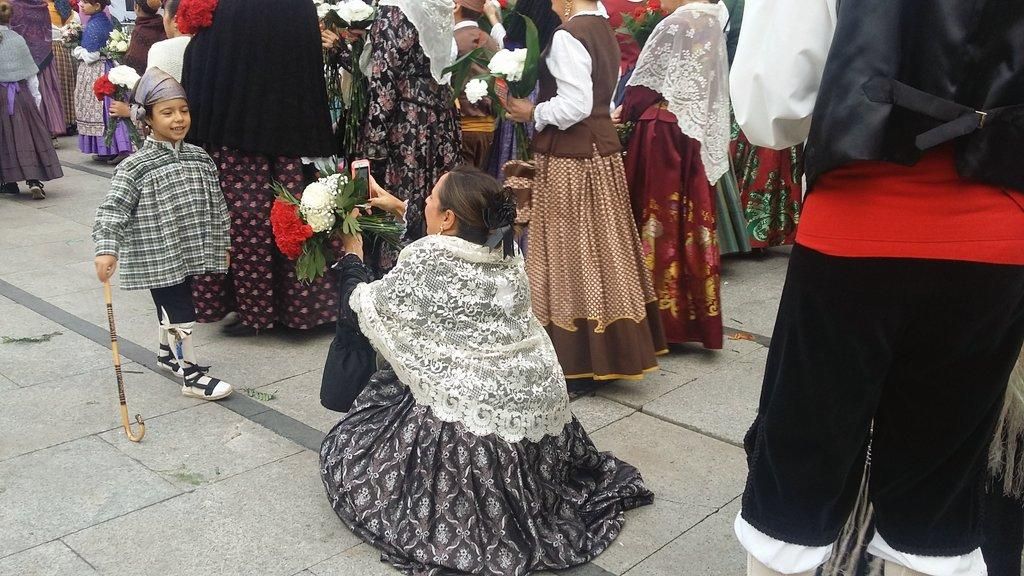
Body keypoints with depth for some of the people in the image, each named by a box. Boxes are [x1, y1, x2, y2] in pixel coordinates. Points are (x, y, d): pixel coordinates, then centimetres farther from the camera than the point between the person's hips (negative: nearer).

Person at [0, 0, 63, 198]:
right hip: (20, 94, 1)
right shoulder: (18, 40, -1)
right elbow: (31, 73, 2)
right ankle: (34, 180, -9)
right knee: (26, 136, 2)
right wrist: (35, 97, 10)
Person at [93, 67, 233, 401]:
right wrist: (107, 249, -30)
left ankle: (167, 352, 44)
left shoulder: (199, 158, 3)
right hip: (158, 258, -6)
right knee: (180, 310, -3)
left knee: (171, 307, 23)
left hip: (189, 253, 6)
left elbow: (216, 205, 11)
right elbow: (112, 210, -18)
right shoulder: (135, 167, -14)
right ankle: (190, 374, 9)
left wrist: (221, 245, 14)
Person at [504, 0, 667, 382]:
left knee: (571, 249, -1)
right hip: (601, 146, 9)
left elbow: (575, 105, -21)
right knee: (601, 245, 13)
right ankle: (610, 346, 24)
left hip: (569, 154, -9)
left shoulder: (567, 36, -16)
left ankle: (576, 353, 8)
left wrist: (533, 114, -7)